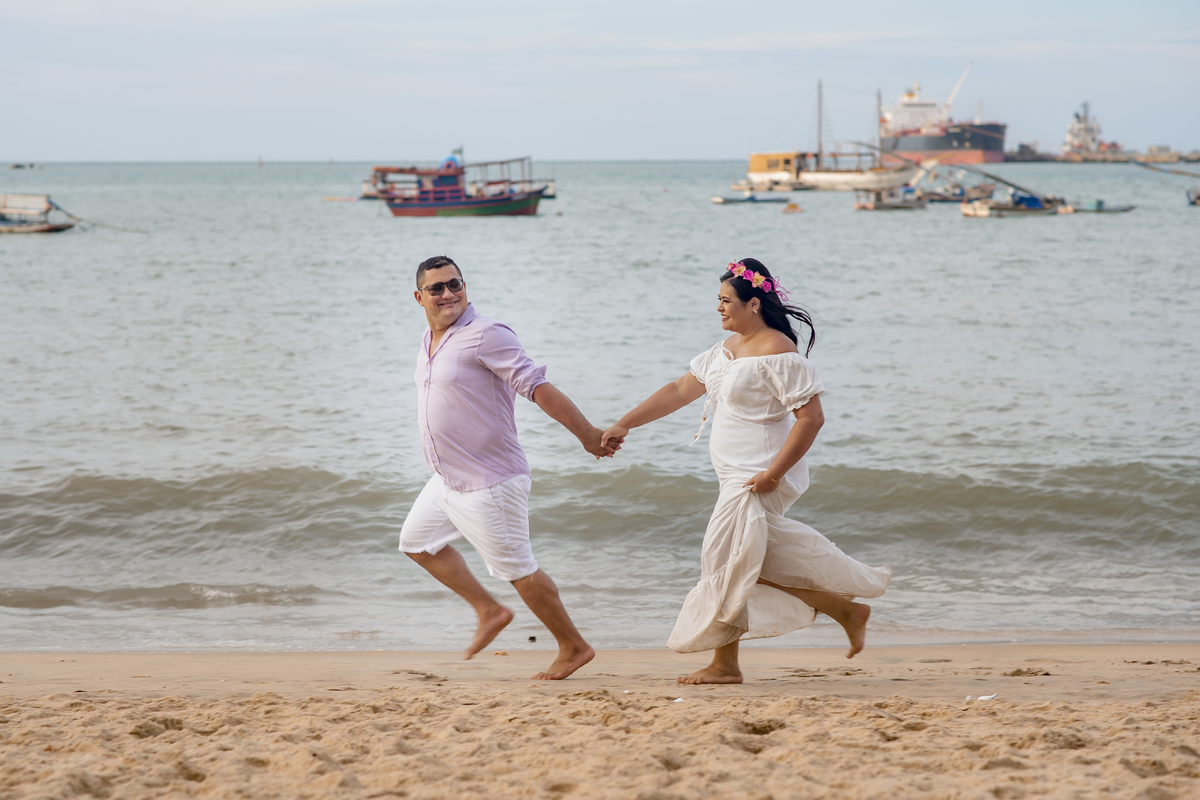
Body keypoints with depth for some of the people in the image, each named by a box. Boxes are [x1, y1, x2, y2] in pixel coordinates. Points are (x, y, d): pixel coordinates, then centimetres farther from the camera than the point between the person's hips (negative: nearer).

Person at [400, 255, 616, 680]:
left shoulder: (486, 335, -19)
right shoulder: (431, 339, 9)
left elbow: (537, 386, -24)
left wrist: (586, 433, -26)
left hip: (489, 483, -9)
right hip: (448, 480, 10)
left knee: (519, 571, -2)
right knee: (417, 540, 22)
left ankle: (574, 647, 12)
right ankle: (489, 611, 26)